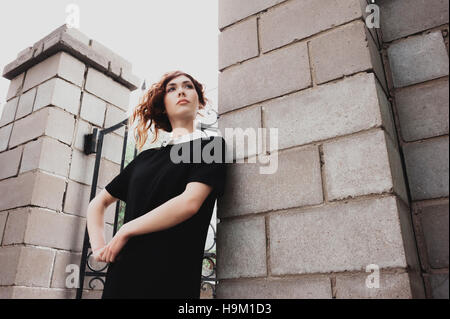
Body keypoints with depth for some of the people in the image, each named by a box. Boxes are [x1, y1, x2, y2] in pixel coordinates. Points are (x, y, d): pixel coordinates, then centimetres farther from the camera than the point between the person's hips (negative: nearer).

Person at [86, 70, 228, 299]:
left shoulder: (212, 145, 0)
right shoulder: (146, 157, 14)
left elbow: (190, 201, -15)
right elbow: (98, 202, 21)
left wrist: (125, 231, -8)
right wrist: (98, 245, 3)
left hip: (171, 278, -4)